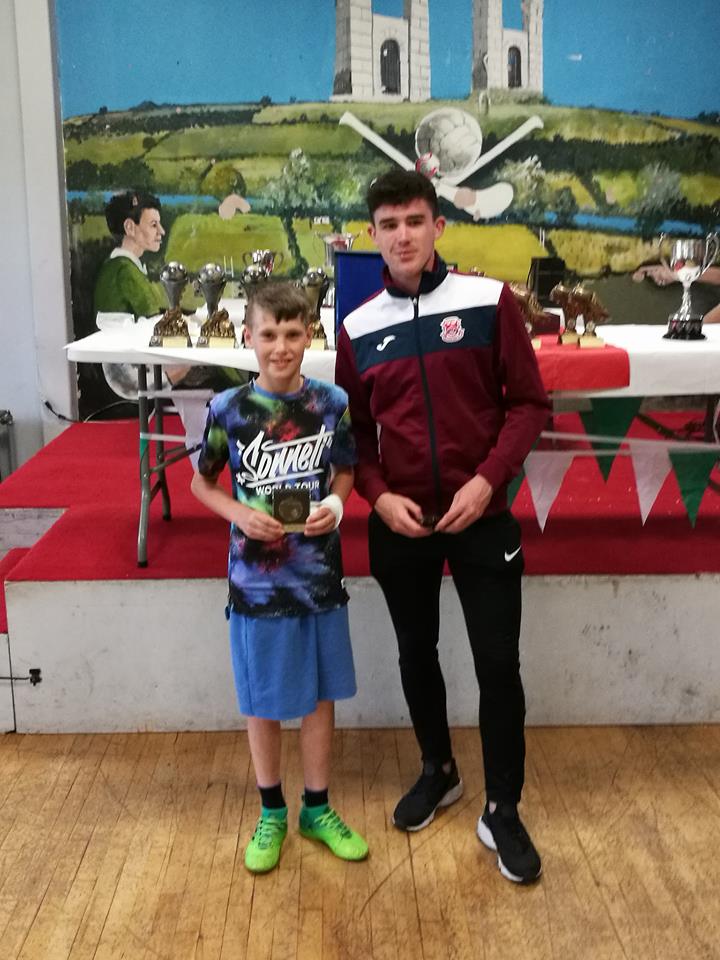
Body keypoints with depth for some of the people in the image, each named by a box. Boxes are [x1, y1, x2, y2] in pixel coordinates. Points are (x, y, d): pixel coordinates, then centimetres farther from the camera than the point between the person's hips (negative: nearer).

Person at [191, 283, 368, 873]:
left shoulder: (332, 402, -6)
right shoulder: (228, 409, -9)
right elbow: (201, 483, 3)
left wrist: (335, 503, -13)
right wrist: (239, 514, -15)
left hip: (320, 577, 2)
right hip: (257, 580, -1)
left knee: (320, 696, 14)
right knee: (263, 703, 12)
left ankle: (317, 809, 33)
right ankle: (271, 813, 33)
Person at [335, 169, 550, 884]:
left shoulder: (489, 301, -5)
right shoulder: (358, 328, 2)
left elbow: (529, 402, -4)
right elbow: (355, 430, 8)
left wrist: (486, 481, -15)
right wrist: (380, 496, -8)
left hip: (481, 517, -2)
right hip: (400, 523, 3)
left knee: (499, 663, 1)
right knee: (416, 654, 16)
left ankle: (502, 810, 18)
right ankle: (437, 771, 39)